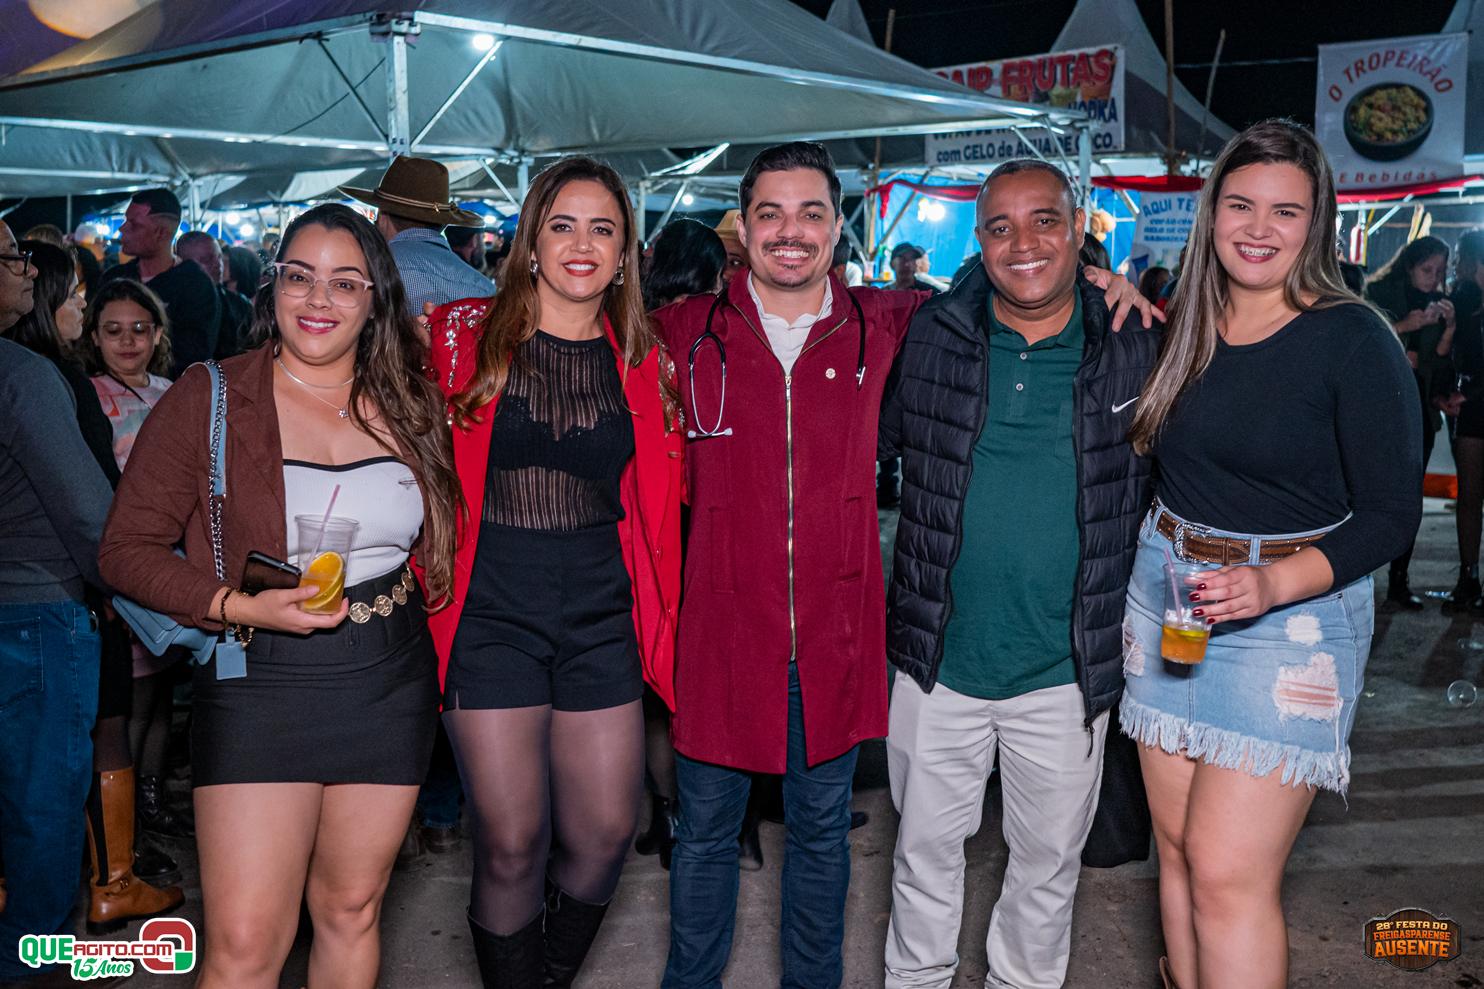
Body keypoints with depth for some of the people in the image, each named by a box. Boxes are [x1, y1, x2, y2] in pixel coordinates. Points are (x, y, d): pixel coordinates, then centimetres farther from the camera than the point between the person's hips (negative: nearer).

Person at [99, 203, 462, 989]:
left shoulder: (407, 407, 4)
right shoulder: (206, 399, -6)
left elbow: (441, 539, 14)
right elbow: (126, 549, -6)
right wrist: (238, 607, -19)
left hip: (391, 687, 4)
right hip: (260, 687, -3)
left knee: (352, 910, 16)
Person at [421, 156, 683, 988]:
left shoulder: (644, 365, 7)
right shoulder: (464, 337, -1)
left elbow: (659, 504, 11)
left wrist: (660, 619, 5)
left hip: (602, 617, 3)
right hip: (493, 615, -2)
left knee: (605, 834, 7)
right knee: (512, 846, 0)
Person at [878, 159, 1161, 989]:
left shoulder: (1135, 351, -4)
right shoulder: (926, 338, -4)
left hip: (1069, 671, 0)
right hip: (938, 659, 0)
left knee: (1049, 858, 18)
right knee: (926, 845, 17)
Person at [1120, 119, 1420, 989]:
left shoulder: (1354, 340, -9)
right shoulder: (1183, 326, 6)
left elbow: (1391, 516, -9)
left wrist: (1274, 582, -25)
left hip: (1290, 616, -5)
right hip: (1166, 598, 5)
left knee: (1228, 874, -7)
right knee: (1177, 846, 12)